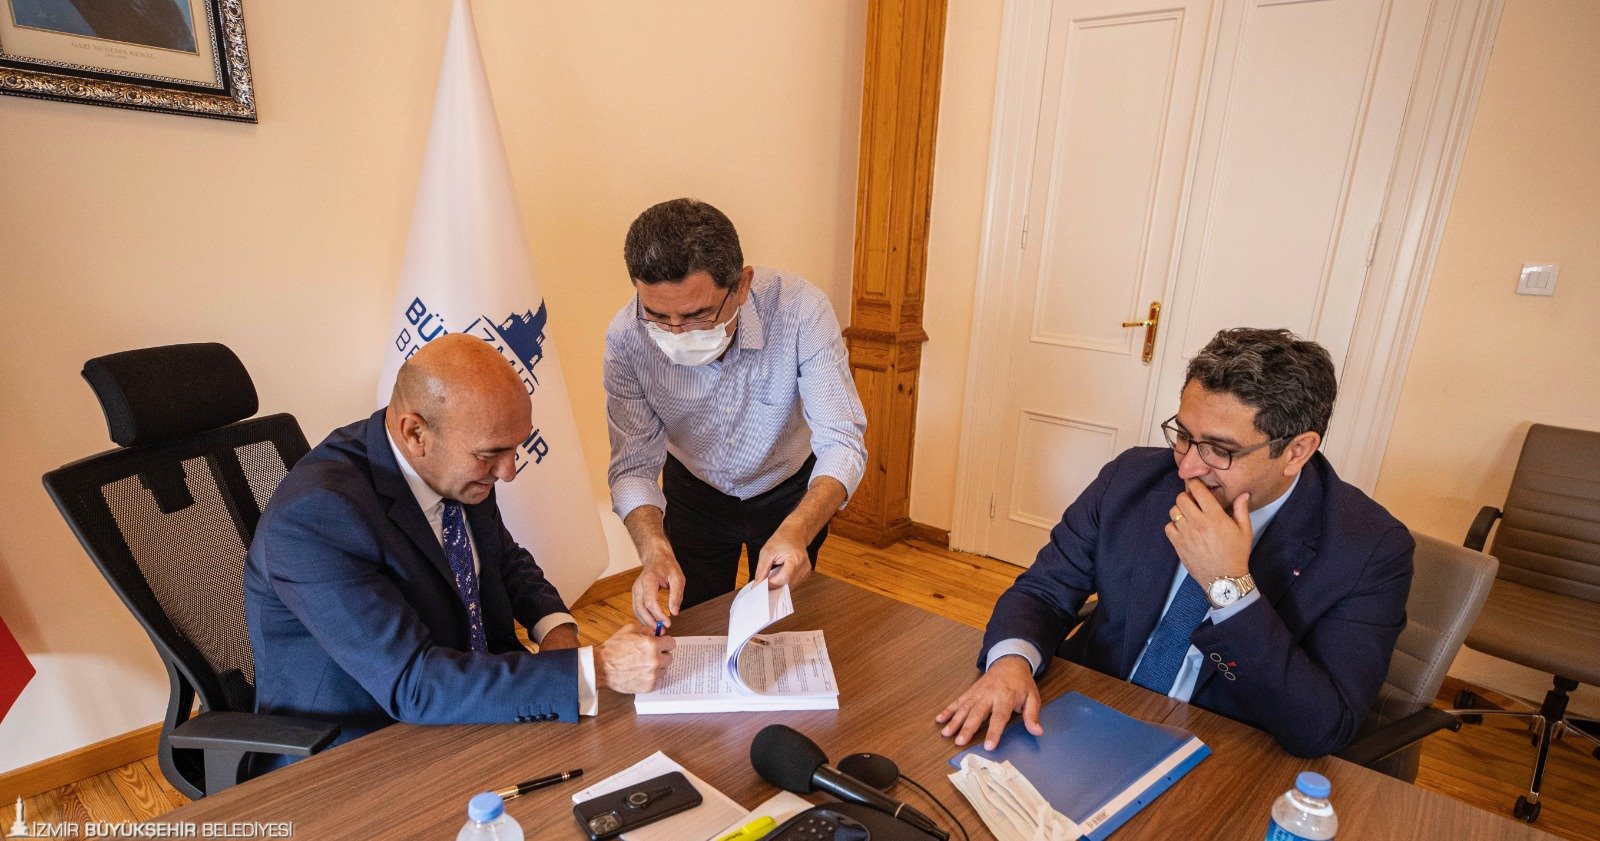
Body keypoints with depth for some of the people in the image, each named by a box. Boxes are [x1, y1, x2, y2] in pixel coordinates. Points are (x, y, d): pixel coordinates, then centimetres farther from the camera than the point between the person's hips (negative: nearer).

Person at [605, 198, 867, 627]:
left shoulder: (800, 309, -34)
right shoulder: (626, 337, -29)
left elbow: (842, 443, -33)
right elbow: (634, 466, -24)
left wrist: (796, 531, -51)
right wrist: (655, 551, -43)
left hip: (791, 495, 0)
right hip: (694, 492, 1)